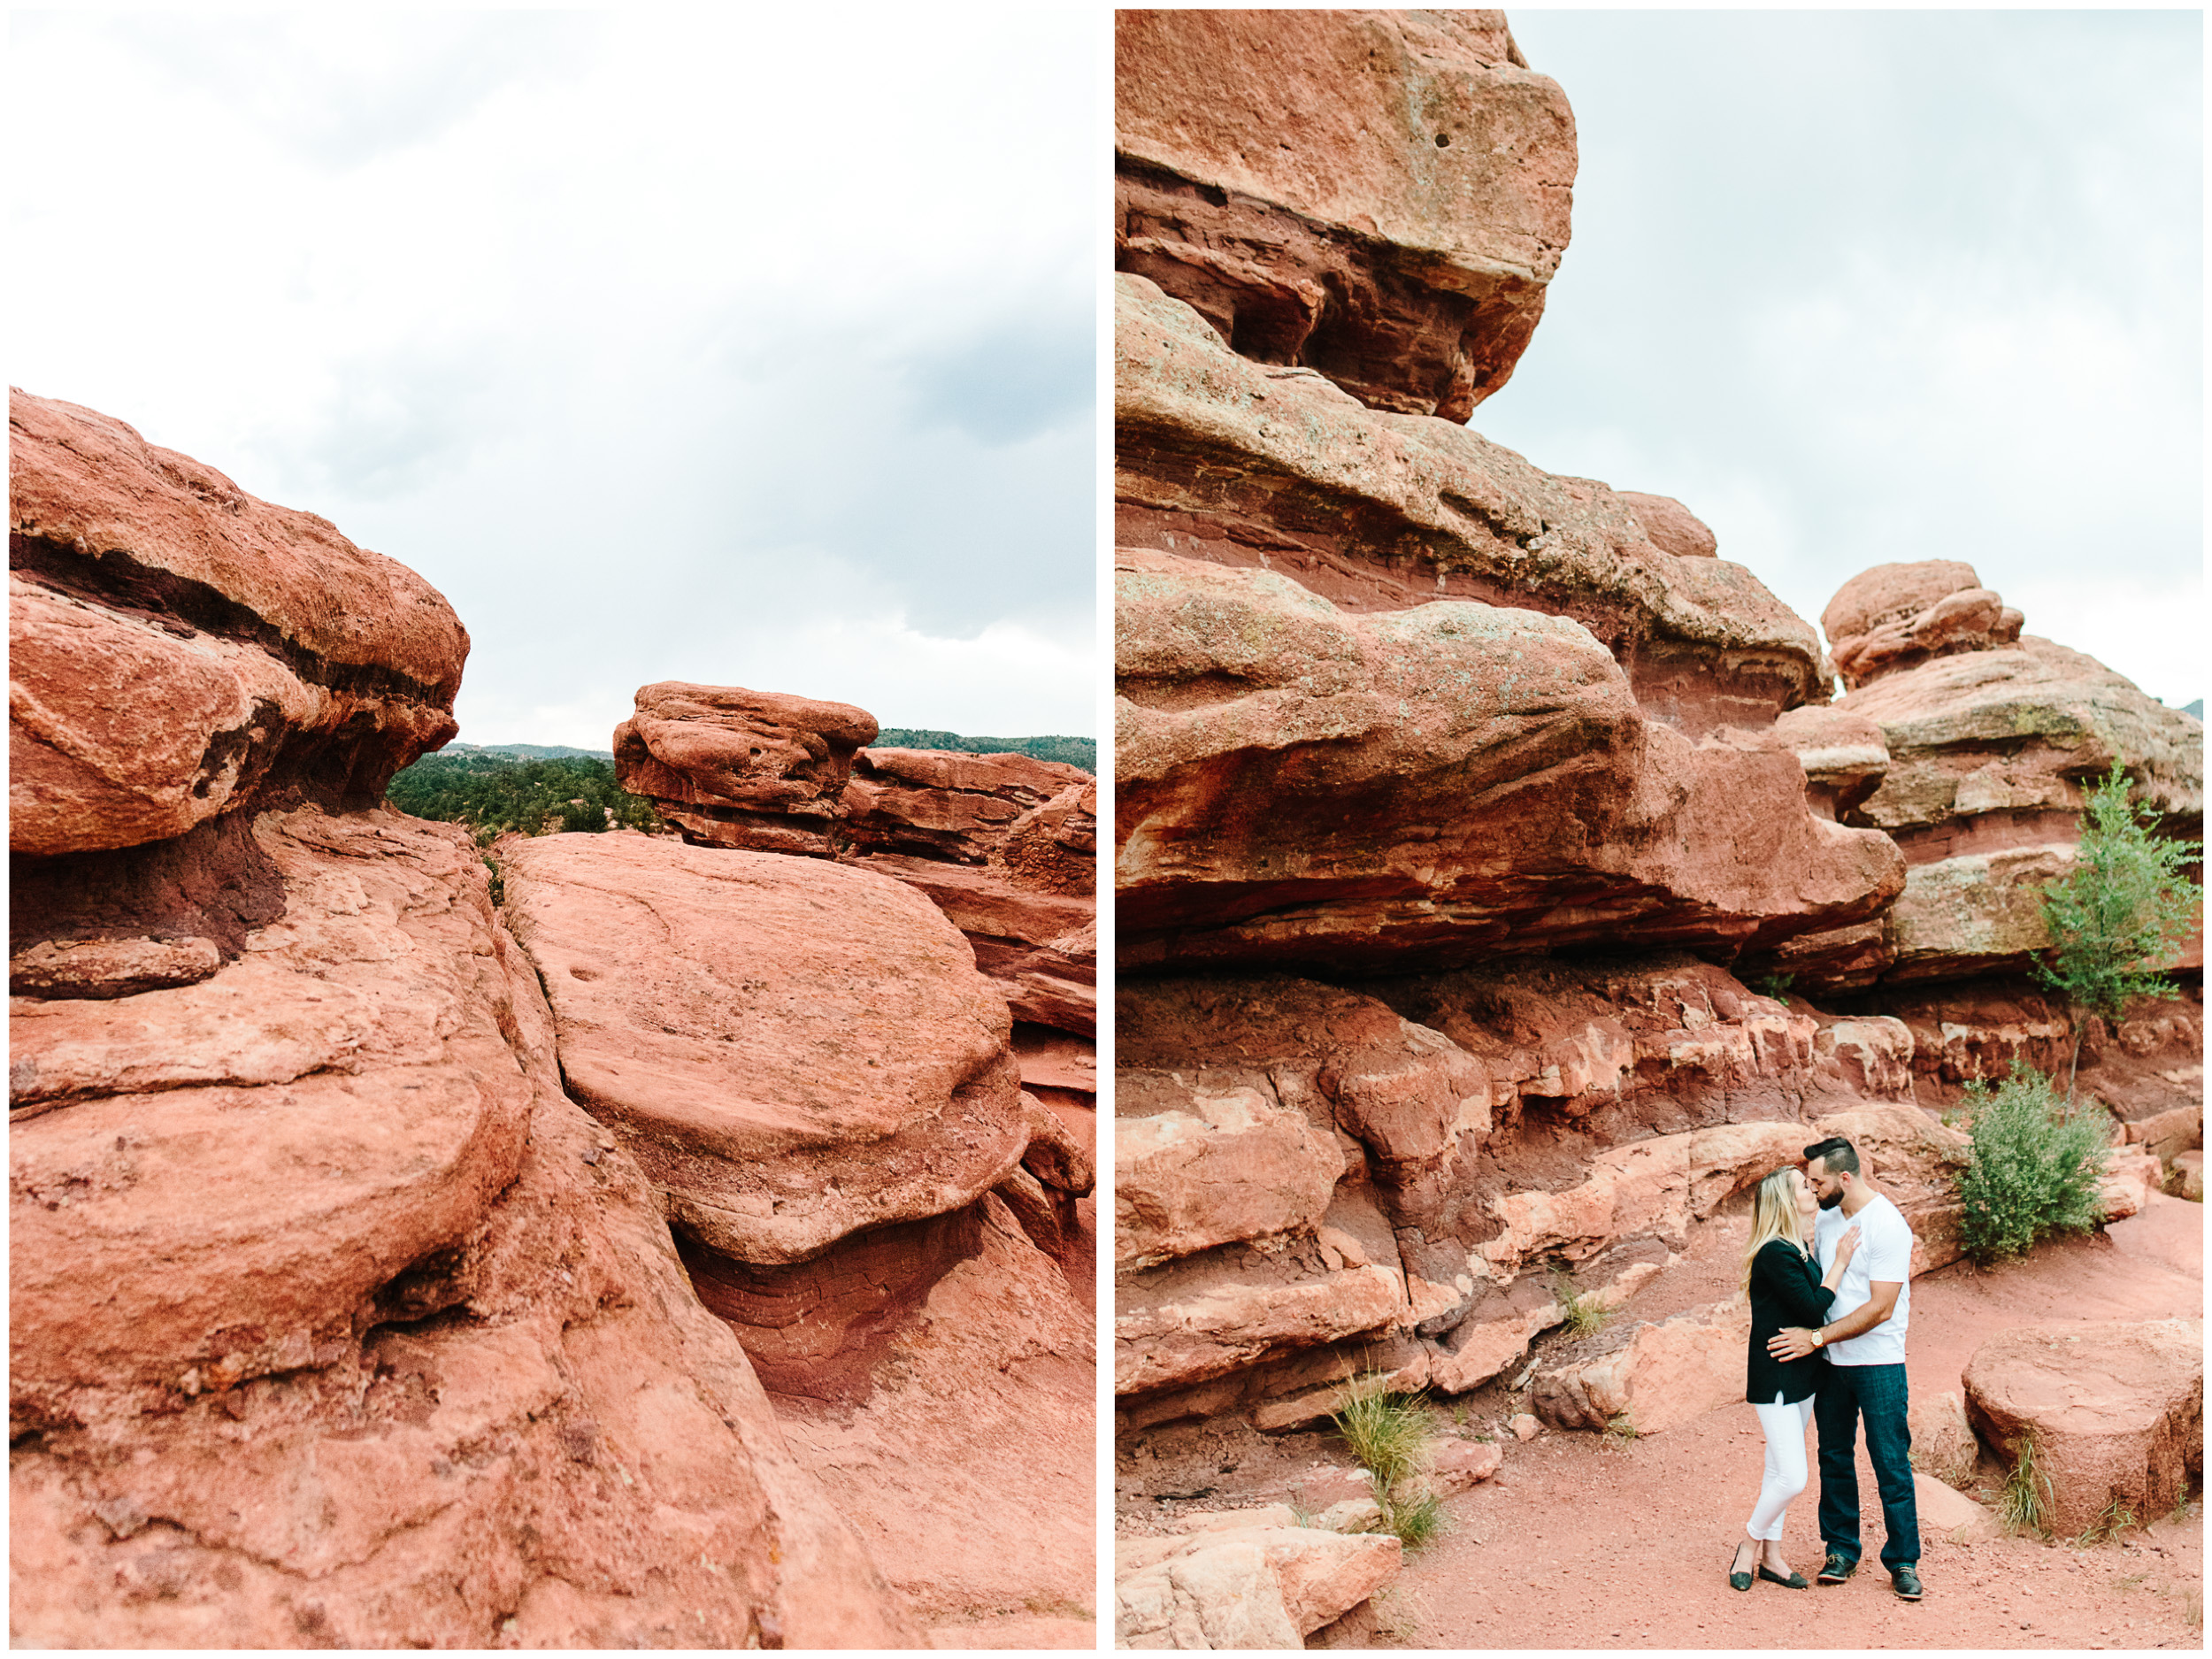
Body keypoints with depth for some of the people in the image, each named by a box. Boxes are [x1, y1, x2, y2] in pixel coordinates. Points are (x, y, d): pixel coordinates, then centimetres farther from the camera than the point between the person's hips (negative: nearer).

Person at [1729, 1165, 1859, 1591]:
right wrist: (1841, 1262, -15)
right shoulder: (1775, 1254, -22)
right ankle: (1748, 1548, 12)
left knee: (1780, 1471, 16)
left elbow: (1814, 1302, 14)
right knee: (1792, 1478, -8)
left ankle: (1771, 1555, 26)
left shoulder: (1800, 1248, 8)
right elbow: (1813, 1309, -22)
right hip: (1775, 1377, -9)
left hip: (1802, 1374, 9)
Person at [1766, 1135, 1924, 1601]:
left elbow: (1880, 1308, -20)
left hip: (1878, 1361, -6)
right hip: (1830, 1359, 7)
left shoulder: (1889, 1226, -17)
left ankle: (1903, 1560, 13)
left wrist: (1816, 1337, -20)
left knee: (1891, 1463, 0)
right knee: (1834, 1457, 12)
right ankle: (1841, 1551, 24)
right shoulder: (1825, 1218, 5)